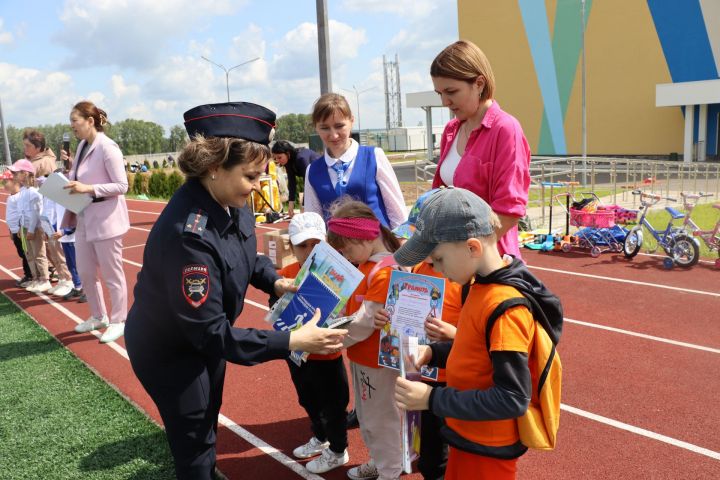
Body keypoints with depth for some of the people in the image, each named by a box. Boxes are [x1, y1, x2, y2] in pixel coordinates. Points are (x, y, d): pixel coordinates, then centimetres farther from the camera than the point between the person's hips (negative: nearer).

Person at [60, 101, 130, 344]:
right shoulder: (82, 146, 9)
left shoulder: (107, 147, -16)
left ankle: (118, 321, 19)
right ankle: (98, 316, 34)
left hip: (105, 219, -9)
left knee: (112, 275, 4)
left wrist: (87, 188, -24)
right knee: (85, 273, 16)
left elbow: (122, 186, -18)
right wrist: (70, 166, 0)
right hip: (84, 219, 9)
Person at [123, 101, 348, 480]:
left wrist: (274, 281, -7)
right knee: (194, 449, 10)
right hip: (168, 351, -7)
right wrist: (292, 341, -35)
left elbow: (247, 254, 9)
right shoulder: (187, 233, -39)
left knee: (208, 427, 27)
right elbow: (211, 333, -35)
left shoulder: (230, 204, -14)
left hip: (204, 336, 8)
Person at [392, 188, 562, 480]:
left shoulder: (506, 307, -29)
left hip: (488, 451, -8)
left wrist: (433, 399, -27)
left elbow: (512, 399, -28)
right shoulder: (482, 286, -1)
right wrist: (432, 353, -2)